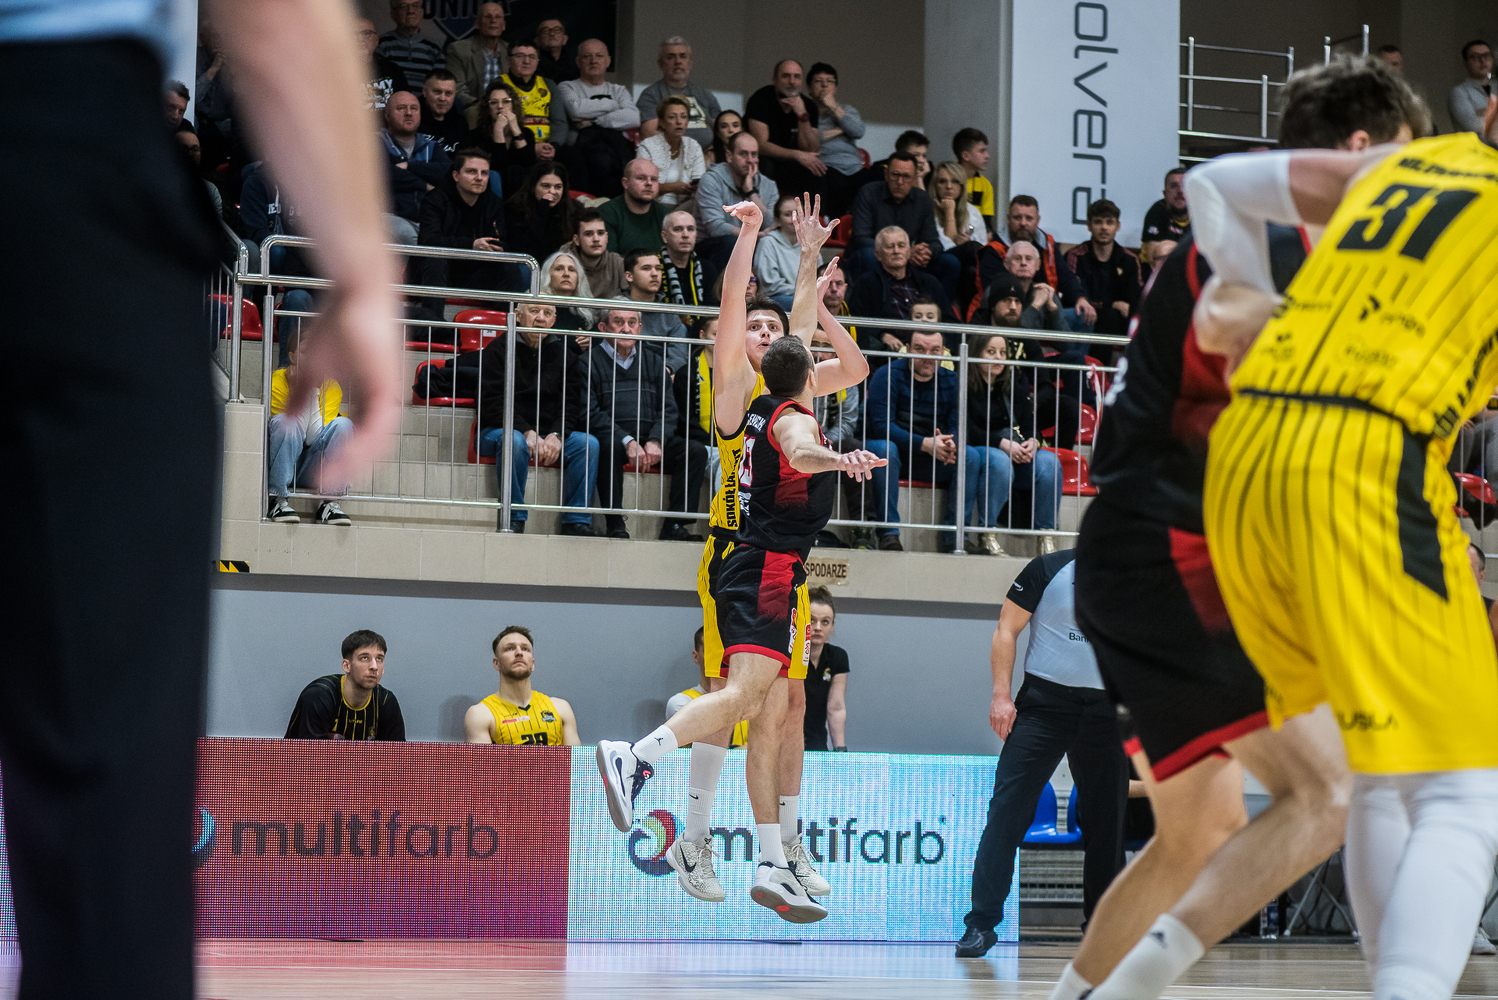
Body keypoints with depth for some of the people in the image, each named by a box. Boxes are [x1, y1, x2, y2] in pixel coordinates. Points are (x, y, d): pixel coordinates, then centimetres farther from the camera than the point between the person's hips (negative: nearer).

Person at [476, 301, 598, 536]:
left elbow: (571, 403, 6)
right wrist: (527, 432, -22)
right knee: (514, 441, -38)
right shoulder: (497, 350, -1)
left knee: (588, 443, -20)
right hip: (499, 429, -4)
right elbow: (492, 404, -10)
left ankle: (576, 522, -18)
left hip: (549, 435, 4)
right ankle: (514, 520, -29)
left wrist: (556, 435, -15)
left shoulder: (562, 354, 12)